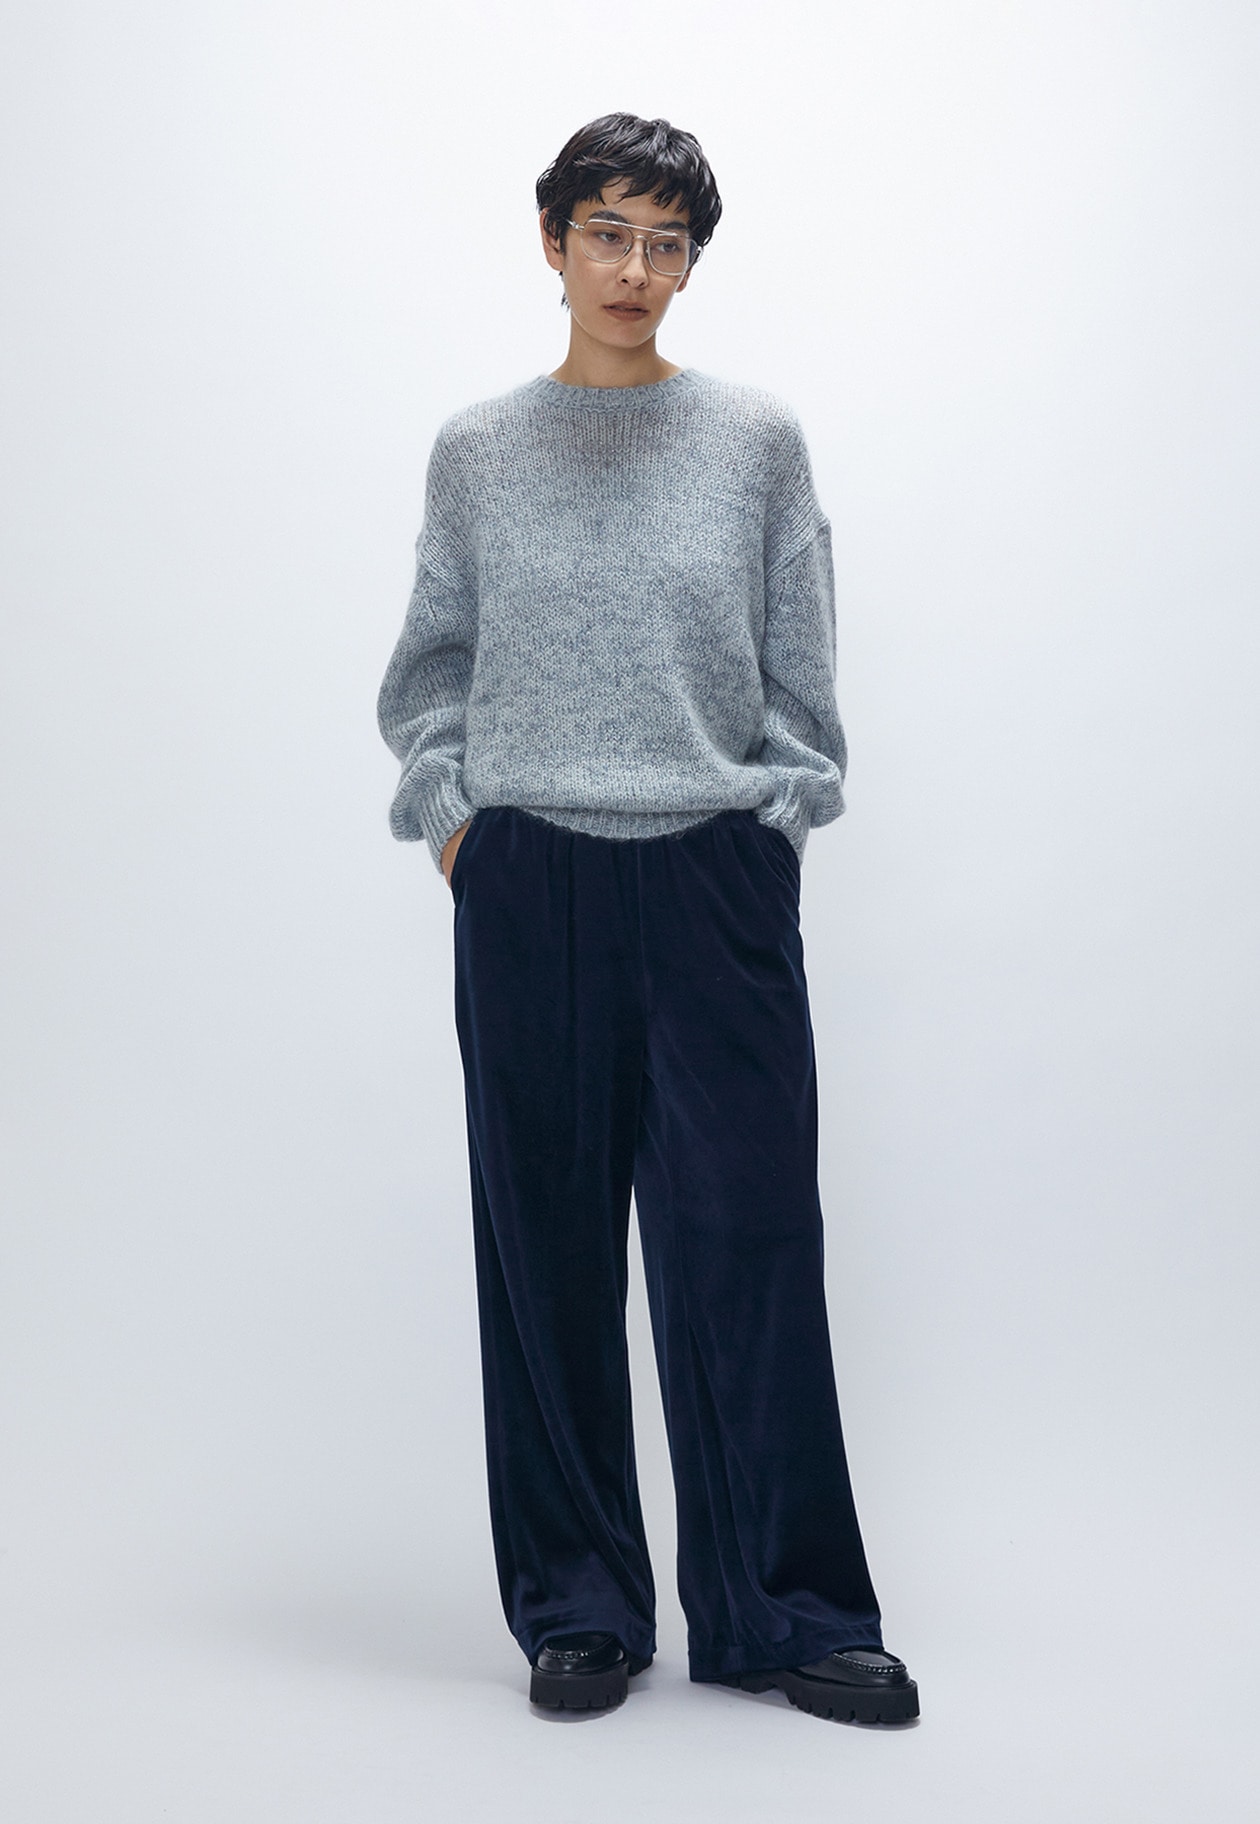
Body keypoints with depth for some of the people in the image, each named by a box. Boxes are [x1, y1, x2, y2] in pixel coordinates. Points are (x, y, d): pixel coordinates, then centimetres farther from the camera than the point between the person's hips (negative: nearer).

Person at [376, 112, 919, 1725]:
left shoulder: (758, 442, 5)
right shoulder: (476, 452, 8)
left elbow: (800, 678, 7)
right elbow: (430, 671, 13)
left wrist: (771, 823, -1)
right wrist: (448, 819, 1)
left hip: (715, 883, -1)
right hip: (530, 889, 1)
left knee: (747, 1242, 0)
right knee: (551, 1248, 6)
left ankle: (779, 1609, 14)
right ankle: (580, 1608, 19)